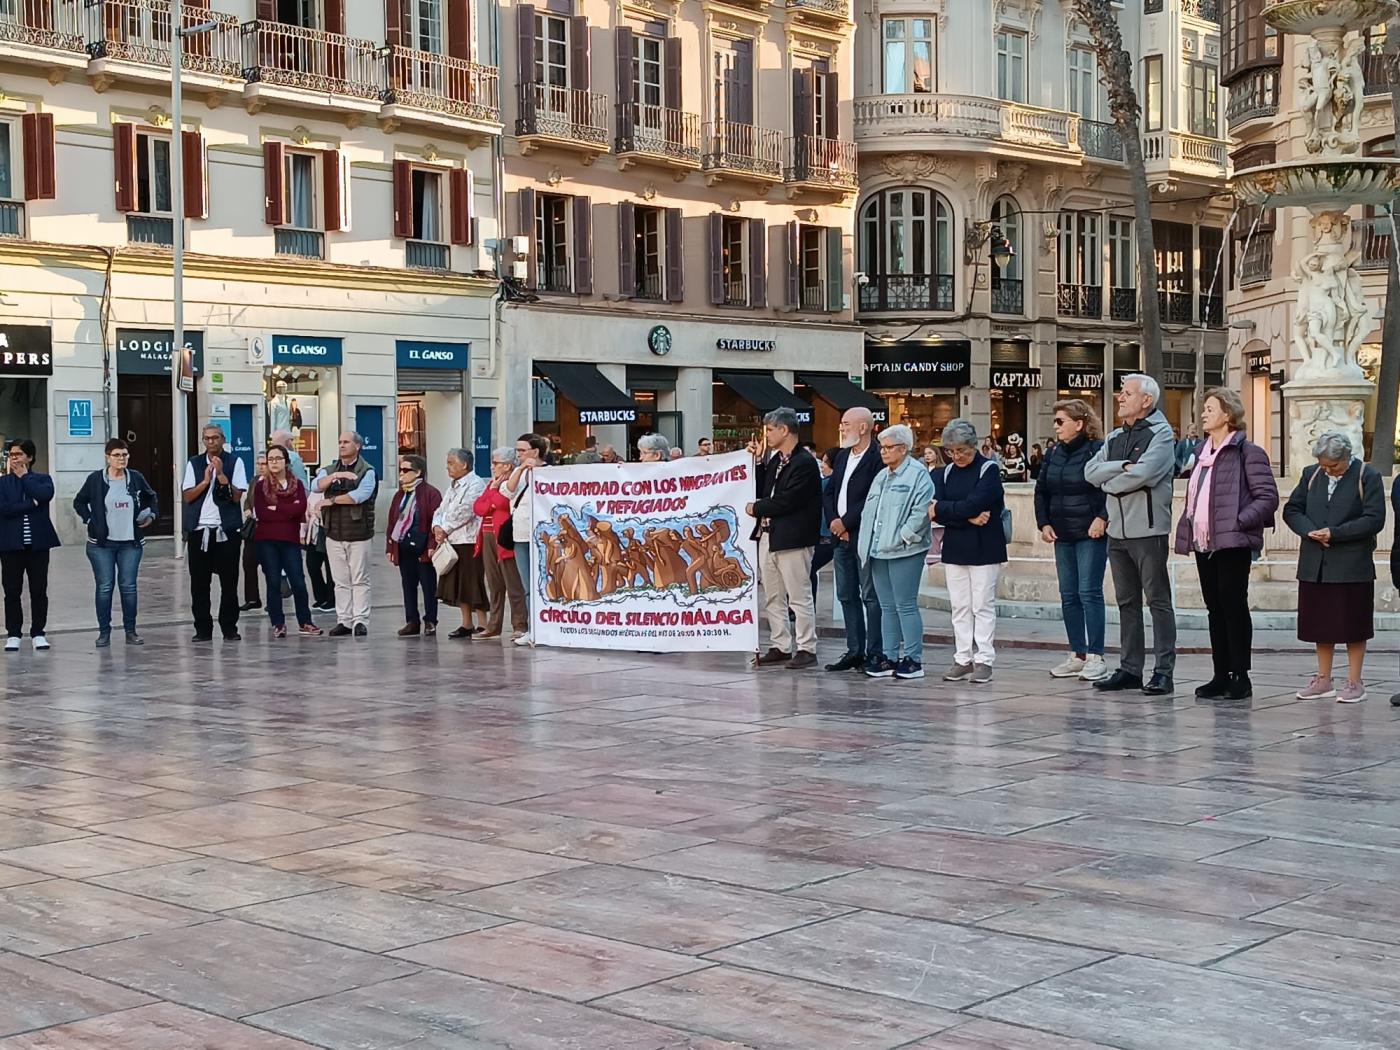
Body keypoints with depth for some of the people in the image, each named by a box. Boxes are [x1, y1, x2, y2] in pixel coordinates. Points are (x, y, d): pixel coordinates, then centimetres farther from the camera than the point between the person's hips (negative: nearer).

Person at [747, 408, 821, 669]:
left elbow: (787, 501, -20)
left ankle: (807, 649, 4)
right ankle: (780, 647, 20)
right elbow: (762, 490, 14)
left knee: (799, 596, -2)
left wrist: (757, 508, -8)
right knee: (773, 598, 13)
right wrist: (757, 462, 7)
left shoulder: (804, 463, -14)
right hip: (768, 536, 9)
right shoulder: (774, 459, 14)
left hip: (792, 539, -9)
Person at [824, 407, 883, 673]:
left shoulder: (877, 458, -12)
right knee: (847, 596, 11)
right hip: (841, 535, 8)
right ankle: (855, 651, 18)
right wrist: (833, 521, -1)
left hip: (865, 536, -8)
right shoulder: (842, 456, 15)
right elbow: (828, 492, 15)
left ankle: (875, 653, 1)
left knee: (871, 596, -3)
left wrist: (846, 522, -14)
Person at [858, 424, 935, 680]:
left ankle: (913, 659, 0)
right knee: (887, 607, 11)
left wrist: (904, 536, -18)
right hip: (879, 551, 8)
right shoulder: (882, 476, 19)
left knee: (905, 606, -6)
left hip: (903, 552, -8)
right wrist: (866, 543, 10)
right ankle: (890, 658, 16)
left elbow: (921, 510, -18)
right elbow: (868, 511, 20)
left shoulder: (918, 474, -8)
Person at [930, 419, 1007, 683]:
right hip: (955, 548, 5)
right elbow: (935, 509, -4)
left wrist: (941, 510, -8)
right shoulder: (946, 473, 9)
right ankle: (963, 659, 12)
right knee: (960, 606, 6)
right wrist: (968, 518, -17)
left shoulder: (989, 469, -6)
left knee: (983, 605, -2)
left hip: (984, 549, -5)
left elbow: (973, 505, -19)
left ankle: (984, 660, 2)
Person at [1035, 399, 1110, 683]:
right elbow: (1041, 491, 19)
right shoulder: (1053, 454, 12)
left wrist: (1102, 518, -20)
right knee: (1068, 595, 9)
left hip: (1091, 534, -7)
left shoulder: (1099, 450, -10)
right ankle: (1077, 655, 17)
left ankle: (1096, 657, -4)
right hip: (1062, 535, 8)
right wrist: (1043, 523, 9)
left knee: (1089, 592, -8)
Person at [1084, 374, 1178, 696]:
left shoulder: (1161, 433, -6)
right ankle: (1129, 668, 17)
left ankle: (1163, 672, -2)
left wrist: (1109, 483, -5)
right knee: (1127, 602, 11)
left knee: (1158, 600, -3)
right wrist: (1121, 467, -12)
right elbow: (1091, 471, 3)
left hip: (1148, 530, -7)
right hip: (1117, 531, 7)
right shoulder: (1115, 438, 16)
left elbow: (1143, 472, -20)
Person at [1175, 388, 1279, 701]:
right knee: (1215, 609, 10)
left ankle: (1240, 677, 2)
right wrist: (1187, 528, 12)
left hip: (1232, 544, -8)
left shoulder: (1247, 452, -8)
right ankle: (1221, 675, 15)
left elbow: (1268, 497, -12)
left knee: (1234, 607, -4)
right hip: (1204, 544, 8)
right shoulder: (1201, 451, 16)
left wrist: (1238, 522, -19)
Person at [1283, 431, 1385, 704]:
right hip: (1315, 566, 5)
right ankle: (1323, 679, 20)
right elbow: (1291, 509, 9)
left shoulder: (1368, 478, -4)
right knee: (1320, 623, 10)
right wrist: (1310, 531, -10)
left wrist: (1335, 533, -18)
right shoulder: (1311, 475, 11)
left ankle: (1354, 682, 9)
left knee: (1353, 625, 0)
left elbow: (1374, 520, -12)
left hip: (1352, 566, -5)